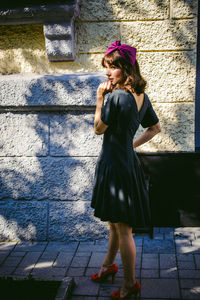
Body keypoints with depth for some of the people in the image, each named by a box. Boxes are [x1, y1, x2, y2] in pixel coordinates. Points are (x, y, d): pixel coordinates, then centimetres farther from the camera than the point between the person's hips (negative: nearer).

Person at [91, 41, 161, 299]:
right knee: (116, 222, 23)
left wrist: (100, 97, -7)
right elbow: (156, 128, 16)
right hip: (128, 160, 9)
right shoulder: (142, 96, 5)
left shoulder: (115, 96, -21)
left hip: (114, 164, -9)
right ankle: (108, 265, 42)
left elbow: (98, 129, -10)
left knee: (122, 227, 4)